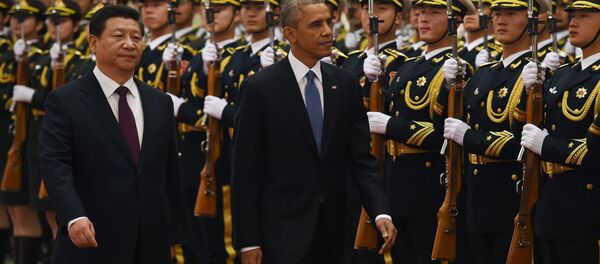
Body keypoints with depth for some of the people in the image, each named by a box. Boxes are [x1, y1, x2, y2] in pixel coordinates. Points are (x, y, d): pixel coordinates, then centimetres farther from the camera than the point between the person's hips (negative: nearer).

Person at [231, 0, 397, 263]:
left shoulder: (345, 84, 6)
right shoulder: (259, 88, -6)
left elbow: (361, 158, 5)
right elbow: (245, 170, -5)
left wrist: (381, 211, -11)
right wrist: (248, 241, -9)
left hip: (332, 230, 4)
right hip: (283, 231, -4)